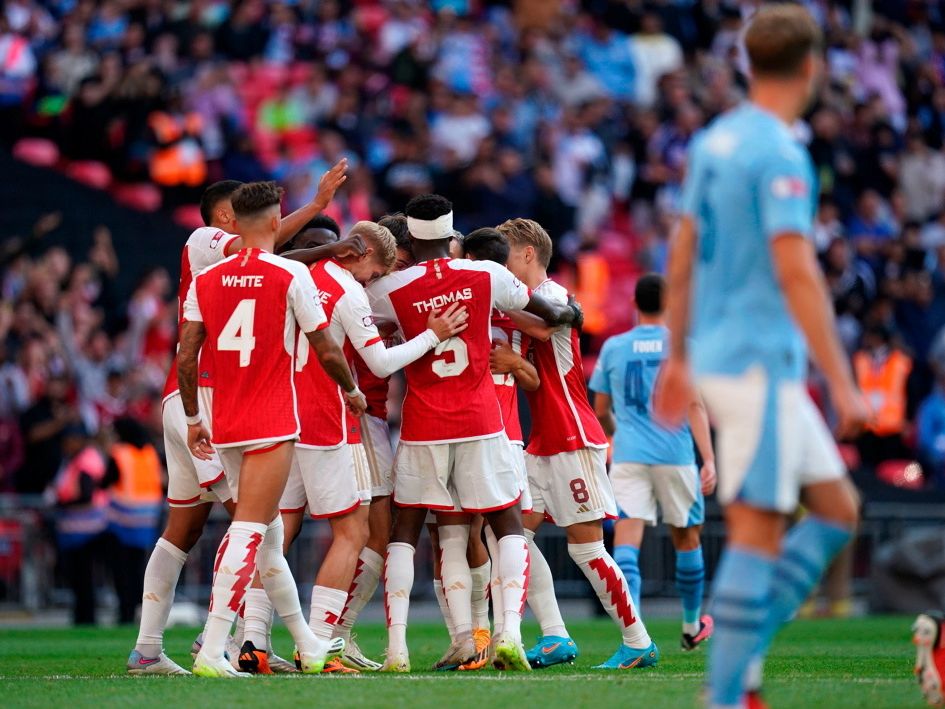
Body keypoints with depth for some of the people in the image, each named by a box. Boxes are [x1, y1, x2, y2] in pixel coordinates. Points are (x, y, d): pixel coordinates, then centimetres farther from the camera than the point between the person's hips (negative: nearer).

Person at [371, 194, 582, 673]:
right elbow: (542, 311, 15)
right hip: (480, 422, 0)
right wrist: (567, 314, 37)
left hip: (423, 427, 0)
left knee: (405, 530, 8)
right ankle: (510, 632, -7)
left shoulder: (391, 290, -6)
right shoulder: (487, 276, -2)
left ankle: (396, 646, -3)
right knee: (508, 525, 10)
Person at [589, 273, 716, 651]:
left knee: (626, 542, -10)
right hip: (675, 455, 0)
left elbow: (601, 412, 16)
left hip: (628, 456, 0)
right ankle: (691, 627, 33)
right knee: (687, 540, 18)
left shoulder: (613, 348, 8)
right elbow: (695, 406, -6)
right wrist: (709, 460, -9)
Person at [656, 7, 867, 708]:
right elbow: (797, 273, -21)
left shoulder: (714, 142, 12)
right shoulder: (781, 155, -15)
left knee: (837, 508, 12)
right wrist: (842, 384, -20)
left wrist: (678, 357, 25)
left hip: (718, 354, 9)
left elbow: (683, 254, 18)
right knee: (757, 533, -7)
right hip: (758, 363, -9)